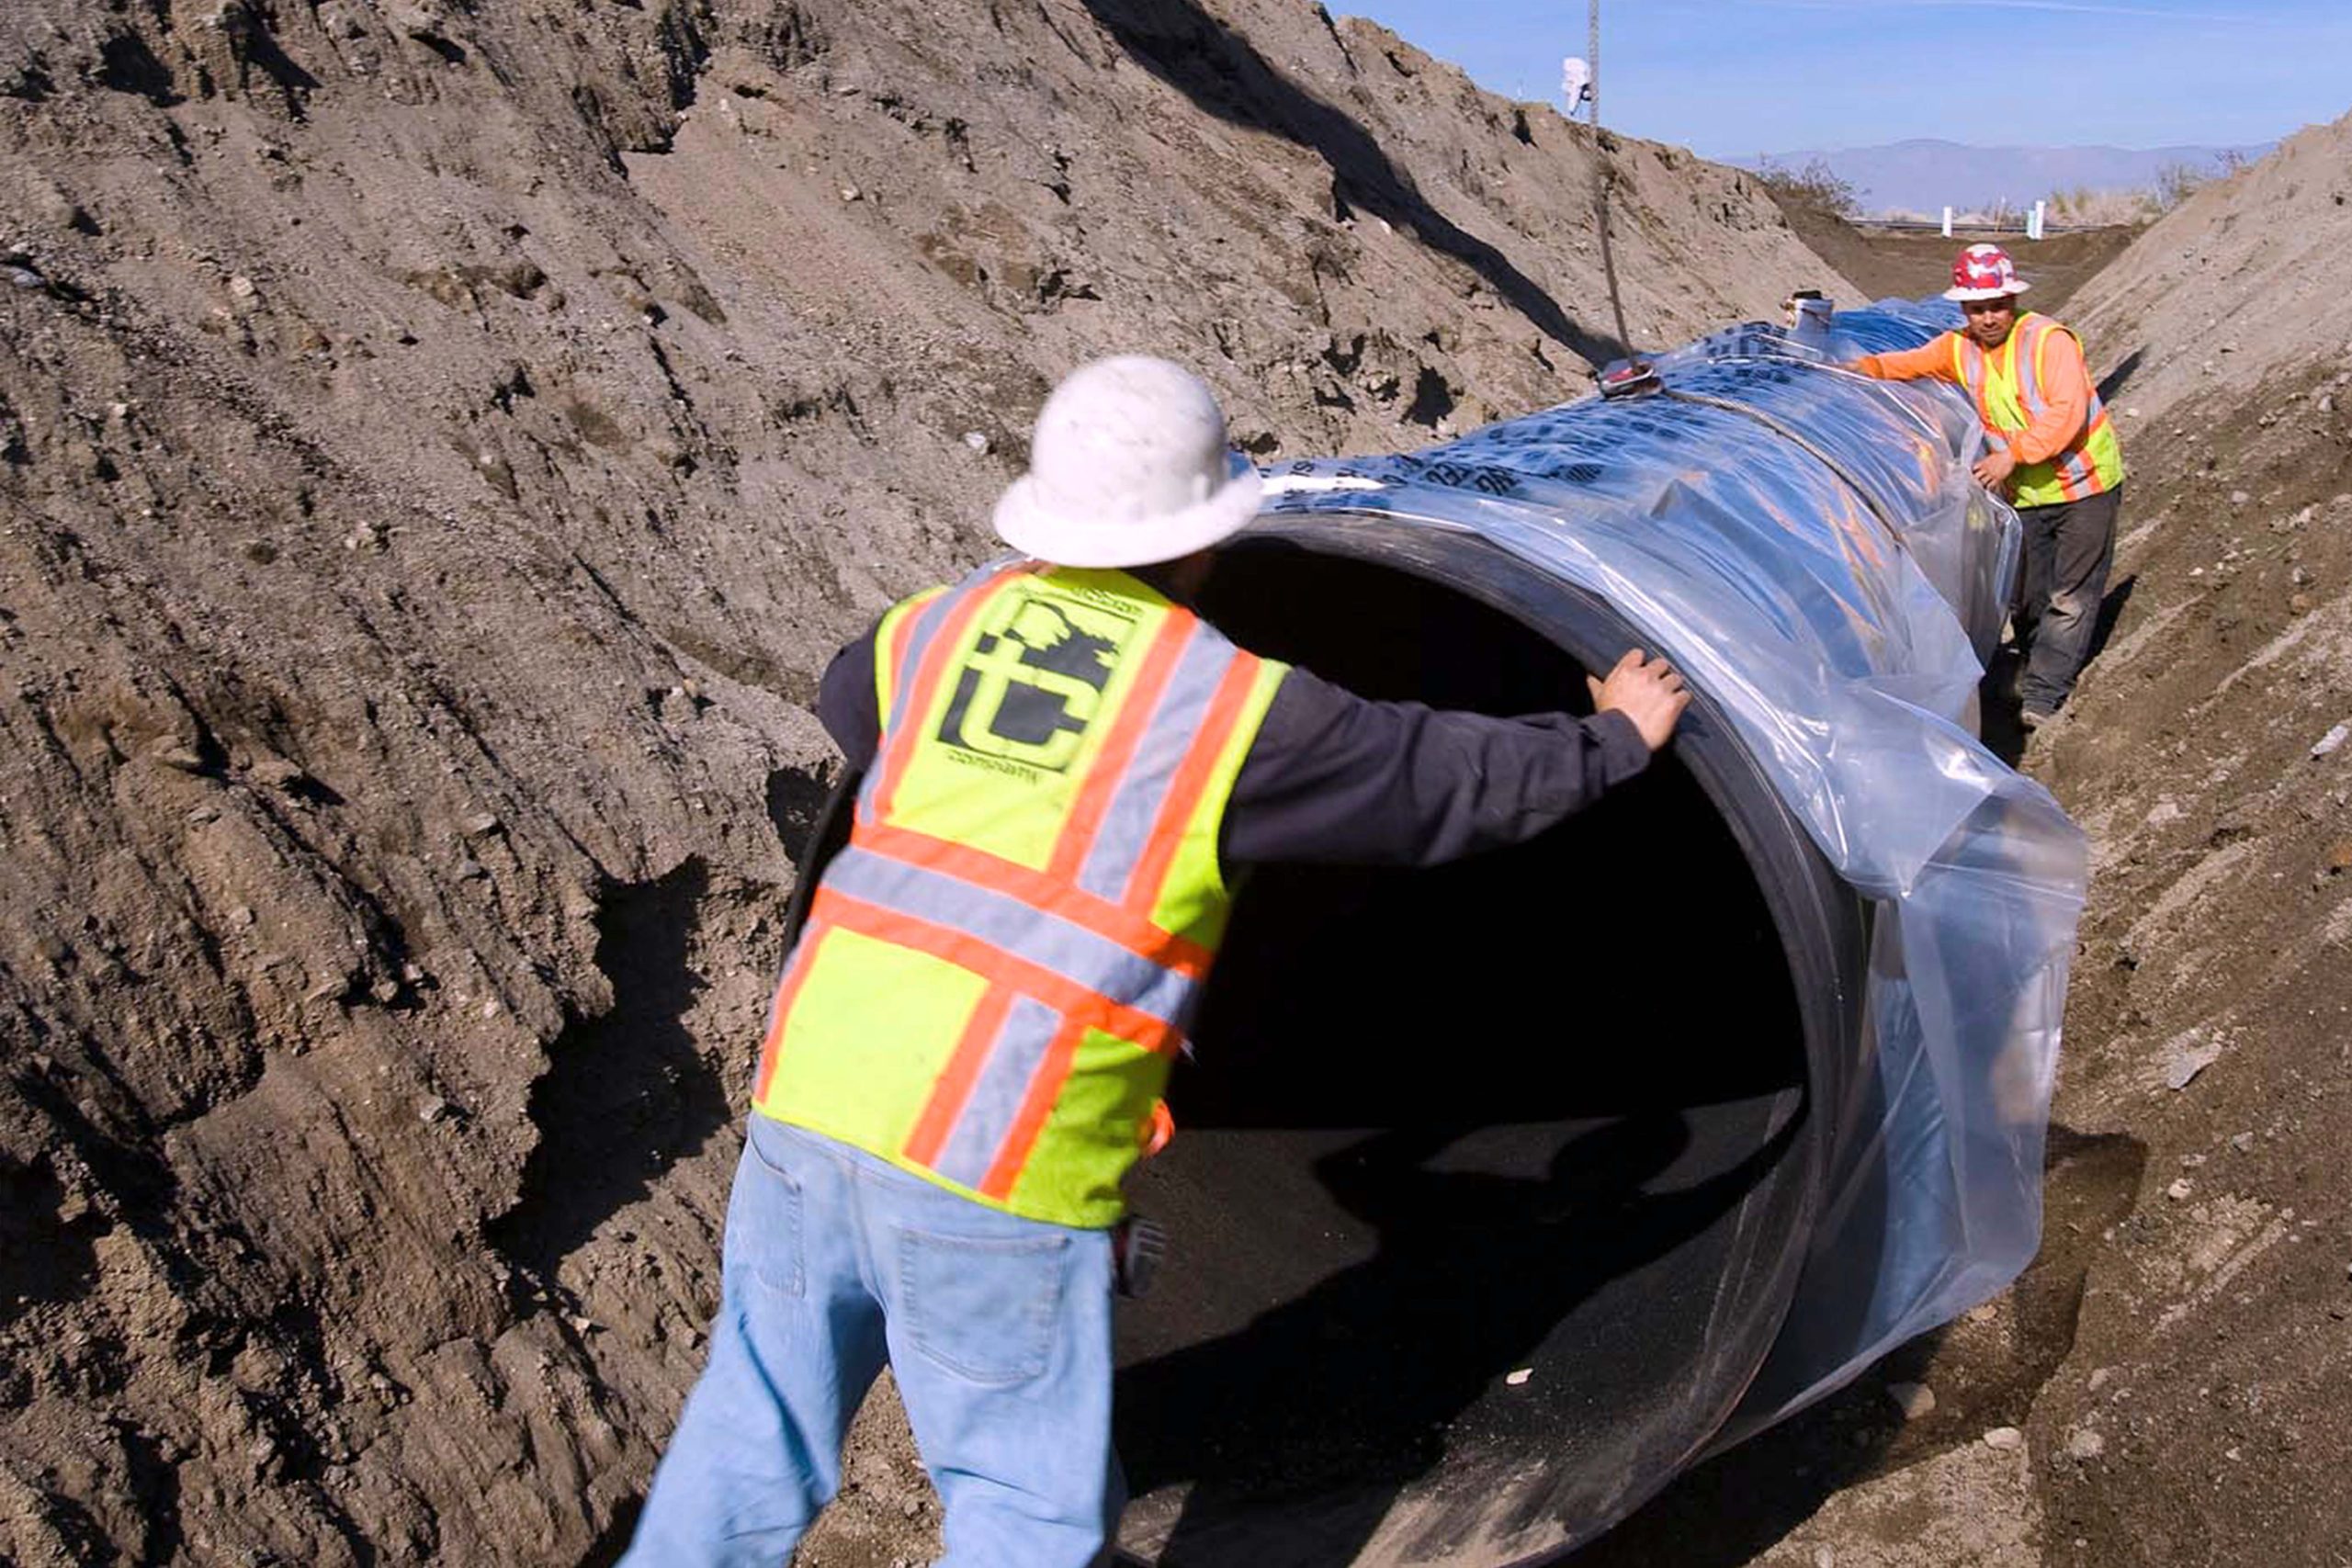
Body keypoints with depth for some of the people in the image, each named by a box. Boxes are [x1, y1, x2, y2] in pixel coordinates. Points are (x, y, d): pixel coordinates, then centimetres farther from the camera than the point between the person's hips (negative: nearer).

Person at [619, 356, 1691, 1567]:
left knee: (755, 1428, 23)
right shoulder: (1230, 701, -4)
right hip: (994, 1159, -5)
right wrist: (1614, 737, 22)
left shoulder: (947, 624, 10)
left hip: (807, 1102, 6)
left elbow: (846, 700, 33)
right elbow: (1450, 777, 6)